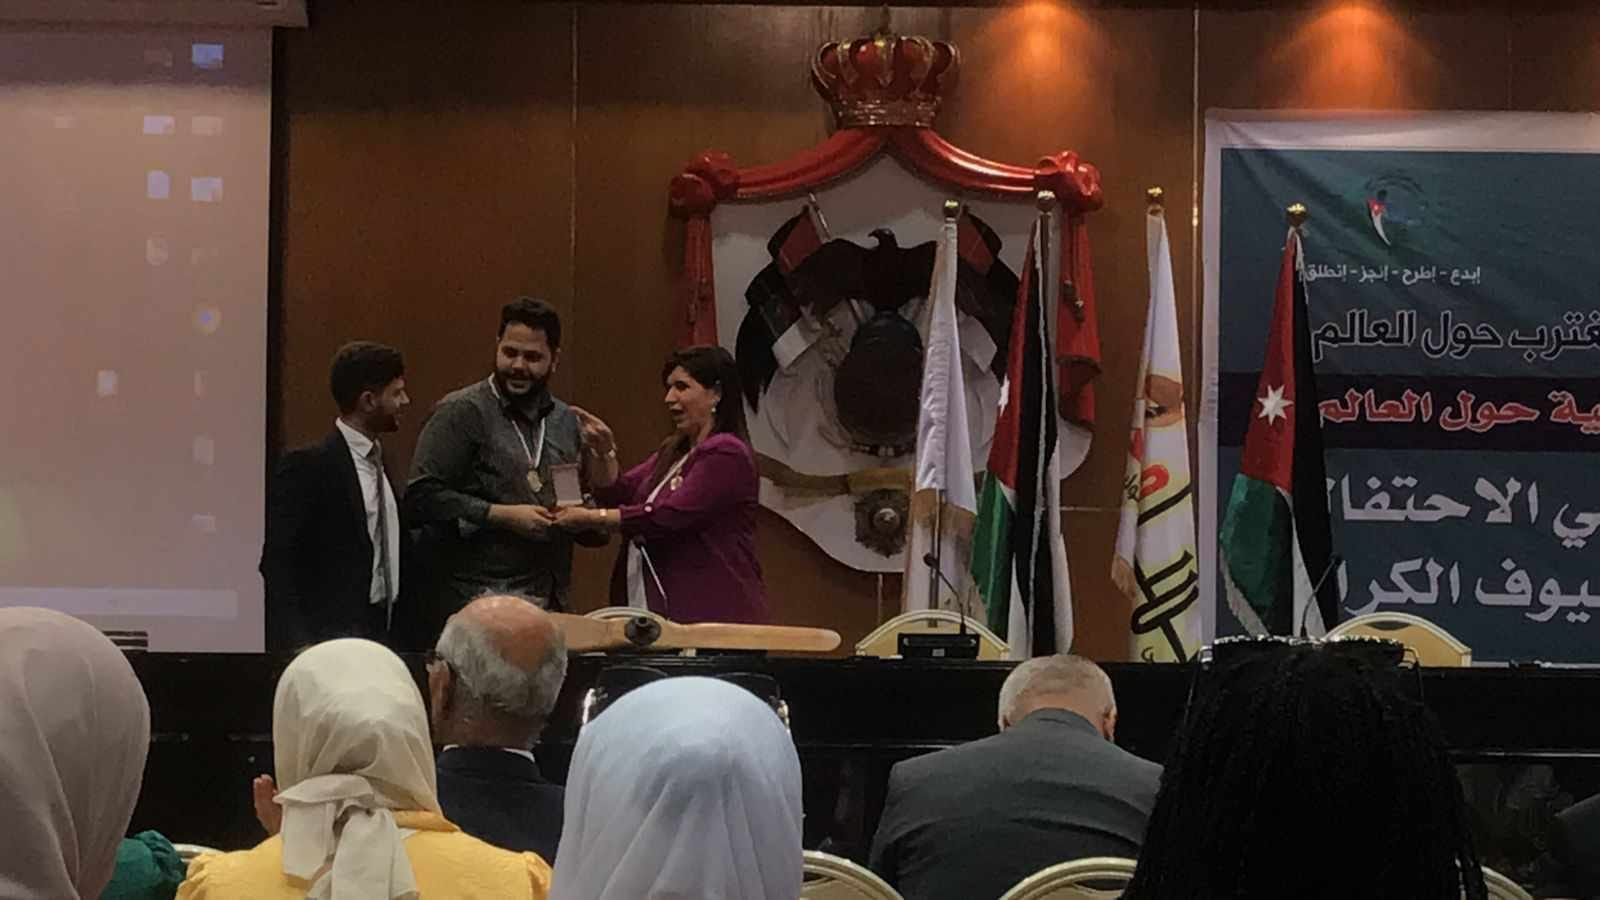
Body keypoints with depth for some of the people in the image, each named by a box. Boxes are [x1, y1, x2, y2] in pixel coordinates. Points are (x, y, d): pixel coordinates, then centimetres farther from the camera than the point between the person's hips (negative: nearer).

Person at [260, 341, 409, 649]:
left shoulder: (379, 461, 14)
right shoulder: (308, 465, -11)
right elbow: (275, 562, -14)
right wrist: (296, 644, -20)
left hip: (382, 631, 7)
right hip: (330, 634, -7)